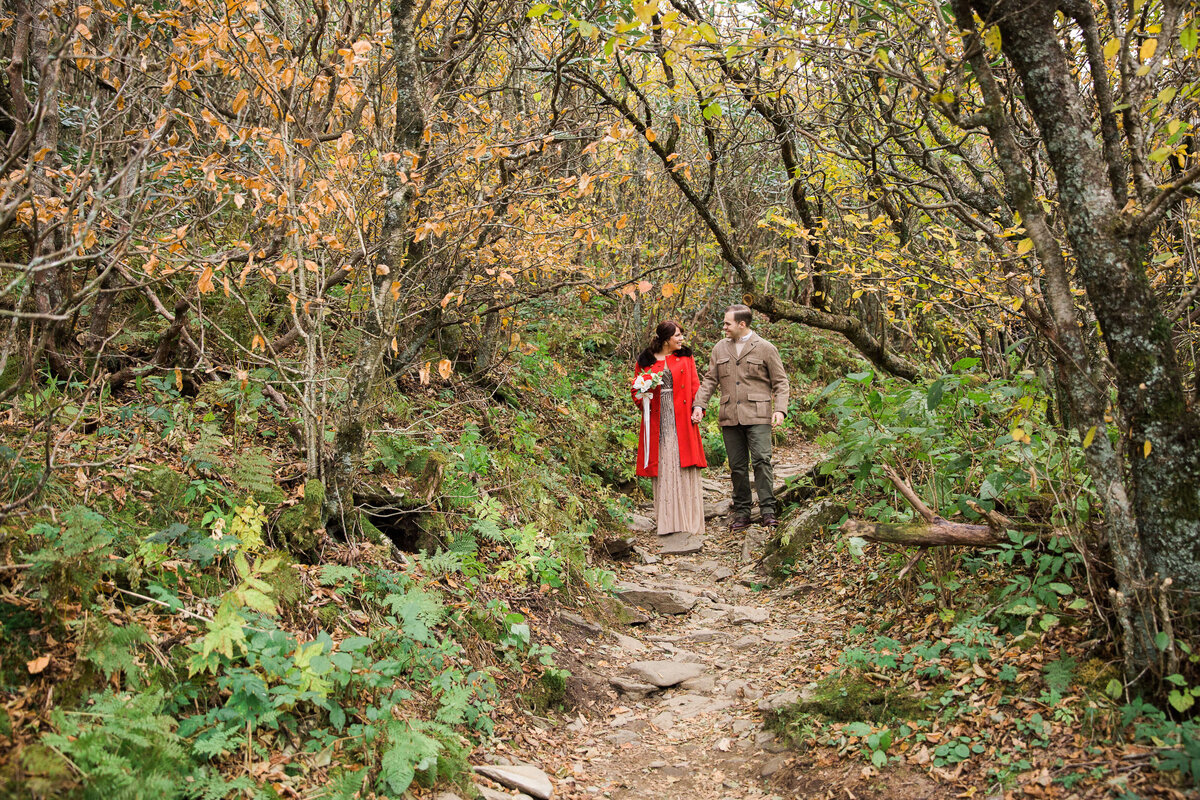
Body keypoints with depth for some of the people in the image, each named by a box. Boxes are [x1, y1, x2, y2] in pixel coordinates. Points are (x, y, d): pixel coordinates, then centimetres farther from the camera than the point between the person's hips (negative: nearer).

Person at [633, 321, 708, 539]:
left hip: (682, 421, 1)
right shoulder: (645, 361, 8)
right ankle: (667, 522, 4)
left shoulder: (686, 358, 11)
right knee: (663, 470, -1)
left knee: (685, 469, -1)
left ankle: (689, 520, 6)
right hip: (658, 421, -1)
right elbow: (636, 389, 13)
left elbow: (694, 385, 7)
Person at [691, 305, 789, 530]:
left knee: (762, 459, -14)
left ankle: (767, 510, -8)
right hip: (730, 417, 4)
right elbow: (710, 380, 14)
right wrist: (699, 405, 0)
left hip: (757, 416, -4)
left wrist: (780, 409, -11)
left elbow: (780, 382, 3)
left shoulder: (765, 348, 2)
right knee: (737, 465, 6)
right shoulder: (720, 349, 13)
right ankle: (741, 512, 13)